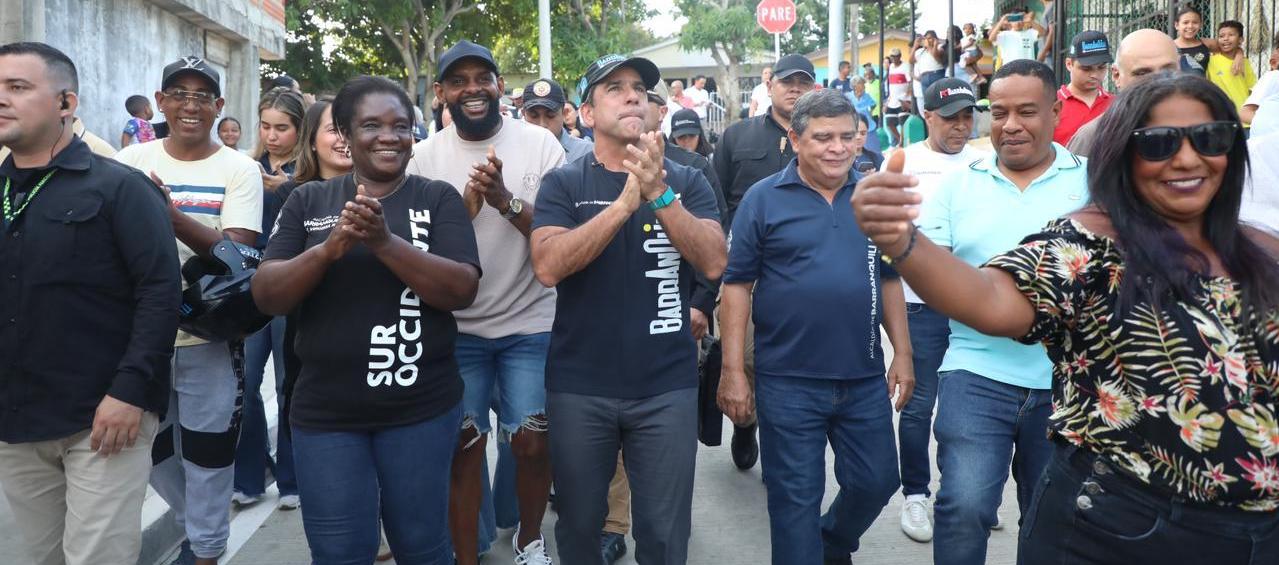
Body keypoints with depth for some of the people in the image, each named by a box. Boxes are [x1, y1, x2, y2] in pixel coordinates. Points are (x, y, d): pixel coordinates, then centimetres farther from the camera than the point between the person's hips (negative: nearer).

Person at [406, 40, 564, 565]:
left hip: (531, 324, -1)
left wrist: (507, 201, -25)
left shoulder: (540, 144, -5)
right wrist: (466, 206, -20)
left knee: (532, 445, 5)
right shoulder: (425, 157, -1)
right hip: (456, 328, 1)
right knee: (463, 450, 7)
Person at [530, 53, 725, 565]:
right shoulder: (563, 183, -1)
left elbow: (714, 263, -10)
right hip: (579, 387, 0)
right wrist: (625, 202, -23)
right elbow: (547, 267, -17)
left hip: (666, 386, 1)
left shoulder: (686, 181, 3)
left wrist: (659, 192, -21)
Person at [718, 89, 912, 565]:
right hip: (789, 381, -4)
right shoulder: (764, 199, -5)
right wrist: (733, 371, -10)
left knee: (876, 481, 16)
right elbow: (737, 286, -6)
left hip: (865, 378, 4)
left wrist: (903, 352, 7)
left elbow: (889, 279, 13)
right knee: (795, 497, 7)